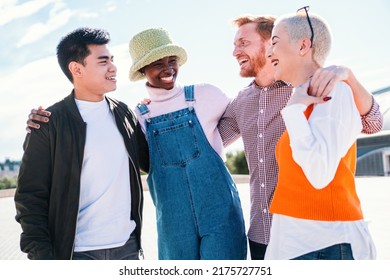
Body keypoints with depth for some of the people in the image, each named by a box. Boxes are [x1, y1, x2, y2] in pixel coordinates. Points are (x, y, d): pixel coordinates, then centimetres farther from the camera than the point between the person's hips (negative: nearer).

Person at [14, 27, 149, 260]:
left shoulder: (124, 113, 7)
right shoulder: (49, 123, -7)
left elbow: (149, 161, 17)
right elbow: (30, 197, -6)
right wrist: (41, 256, -12)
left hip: (127, 246, 5)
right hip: (78, 252, -4)